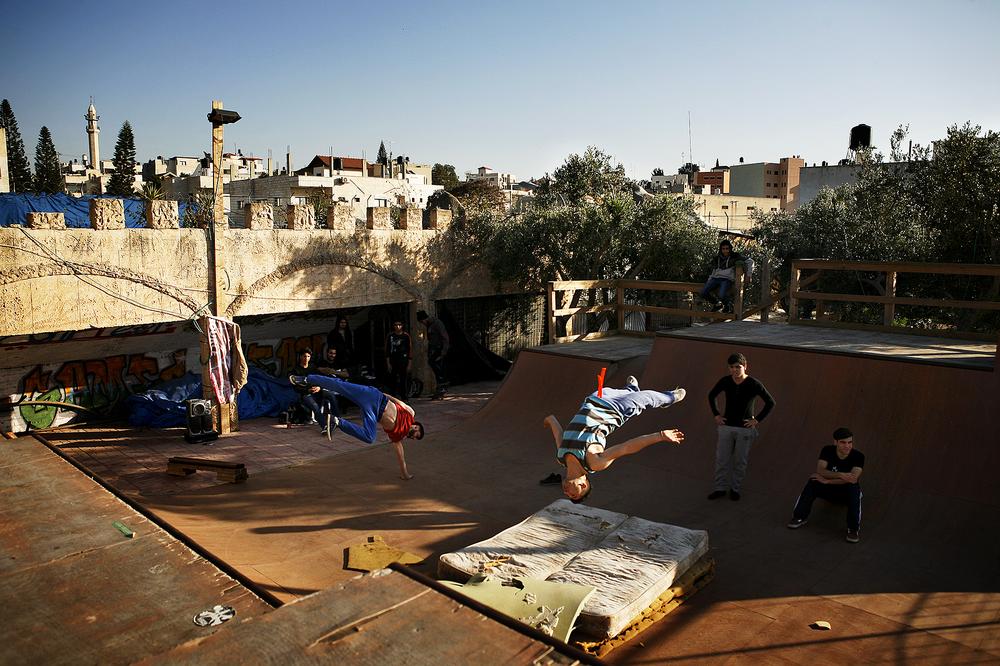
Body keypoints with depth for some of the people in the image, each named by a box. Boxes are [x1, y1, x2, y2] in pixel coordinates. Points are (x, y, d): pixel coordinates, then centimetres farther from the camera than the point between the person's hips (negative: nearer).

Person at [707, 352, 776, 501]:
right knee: (721, 459, 6)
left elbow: (771, 403, -7)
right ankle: (721, 488, 19)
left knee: (740, 461, 8)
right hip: (726, 426, 3)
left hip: (745, 429, -3)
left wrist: (757, 420, -9)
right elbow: (711, 396, 12)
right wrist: (716, 415, 7)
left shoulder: (754, 384, -13)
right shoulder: (725, 381, -5)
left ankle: (735, 489, 24)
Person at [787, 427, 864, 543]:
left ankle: (854, 528, -30)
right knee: (813, 482, -27)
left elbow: (853, 479, -32)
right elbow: (820, 470, -25)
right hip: (830, 490, 2)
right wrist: (840, 475, -40)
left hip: (847, 493, -2)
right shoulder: (827, 451, -13)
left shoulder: (858, 456, -20)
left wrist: (827, 481, -32)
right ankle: (800, 517, -19)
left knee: (854, 487, -36)